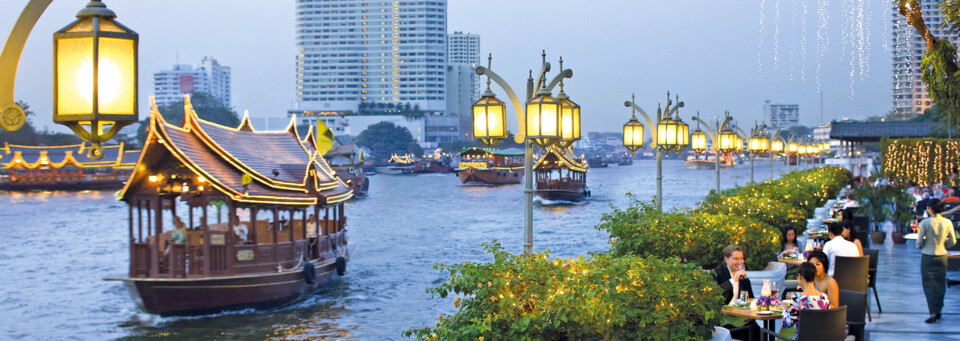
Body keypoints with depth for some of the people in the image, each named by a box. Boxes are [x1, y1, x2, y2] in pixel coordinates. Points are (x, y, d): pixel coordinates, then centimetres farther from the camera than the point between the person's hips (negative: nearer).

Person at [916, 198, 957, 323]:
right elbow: (952, 242, 2)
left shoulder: (925, 223, -14)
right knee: (940, 284, 16)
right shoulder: (948, 223, -4)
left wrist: (919, 246, 14)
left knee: (929, 284, 1)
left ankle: (933, 313, -10)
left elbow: (919, 241, -9)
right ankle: (938, 310, 25)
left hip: (928, 256, -3)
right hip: (942, 256, 3)